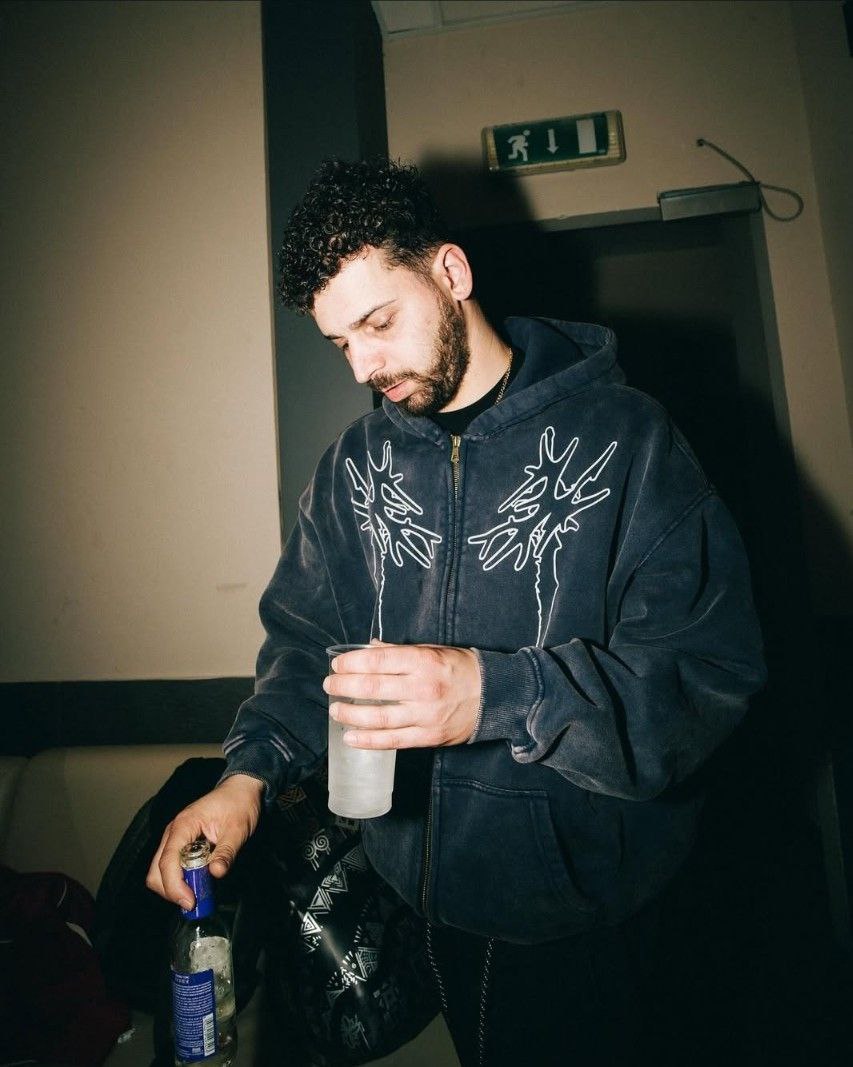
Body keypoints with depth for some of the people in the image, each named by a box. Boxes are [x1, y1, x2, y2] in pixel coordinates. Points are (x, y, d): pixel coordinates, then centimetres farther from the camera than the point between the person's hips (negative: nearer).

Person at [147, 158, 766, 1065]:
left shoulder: (622, 435, -15)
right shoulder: (356, 462, 1)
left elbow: (713, 667, -20)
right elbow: (307, 637, 4)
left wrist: (495, 693, -33)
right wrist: (249, 772, -12)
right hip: (424, 881, 5)